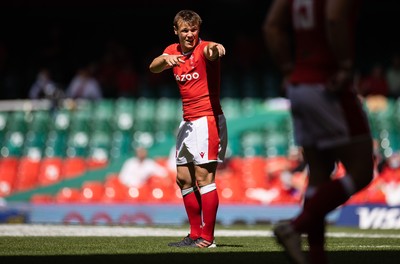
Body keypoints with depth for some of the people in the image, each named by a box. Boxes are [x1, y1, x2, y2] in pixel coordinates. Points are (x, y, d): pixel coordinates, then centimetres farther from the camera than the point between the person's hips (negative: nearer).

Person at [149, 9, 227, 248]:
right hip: (188, 122, 9)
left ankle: (207, 238, -13)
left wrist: (215, 48, -61)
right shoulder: (174, 51, 10)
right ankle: (195, 235, 21)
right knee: (184, 179, 13)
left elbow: (212, 51, -37)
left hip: (207, 120, -9)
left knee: (203, 178, -13)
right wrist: (166, 59, -29)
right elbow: (153, 68, -7)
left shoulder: (203, 49, -12)